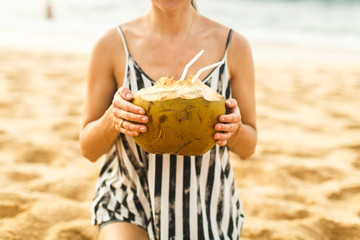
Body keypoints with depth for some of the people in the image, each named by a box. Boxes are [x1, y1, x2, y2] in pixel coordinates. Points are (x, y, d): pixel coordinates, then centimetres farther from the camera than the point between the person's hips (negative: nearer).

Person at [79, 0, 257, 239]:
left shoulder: (233, 45, -6)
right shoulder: (112, 45, -8)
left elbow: (248, 149, 4)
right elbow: (89, 149, -2)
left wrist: (234, 129, -19)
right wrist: (112, 118, -23)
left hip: (208, 217, 2)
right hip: (129, 209, -1)